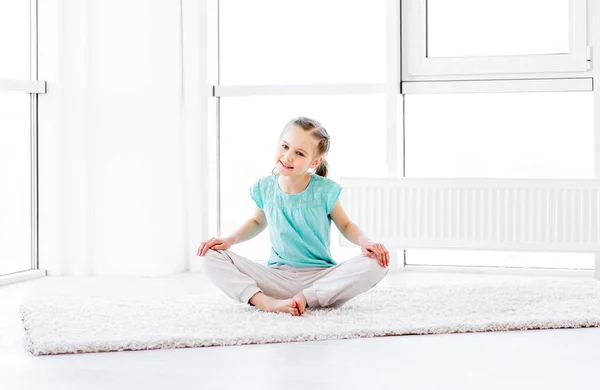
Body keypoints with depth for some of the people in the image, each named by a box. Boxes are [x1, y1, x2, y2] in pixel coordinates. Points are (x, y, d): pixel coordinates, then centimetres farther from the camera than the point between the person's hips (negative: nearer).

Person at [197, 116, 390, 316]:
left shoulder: (324, 190, -9)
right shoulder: (264, 188, -1)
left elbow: (346, 226, 5)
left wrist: (364, 241, -17)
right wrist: (230, 239, 2)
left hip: (321, 277, -2)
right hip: (277, 277, 2)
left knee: (377, 264, -29)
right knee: (211, 257, -16)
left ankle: (304, 298, -25)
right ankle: (267, 302, -33)